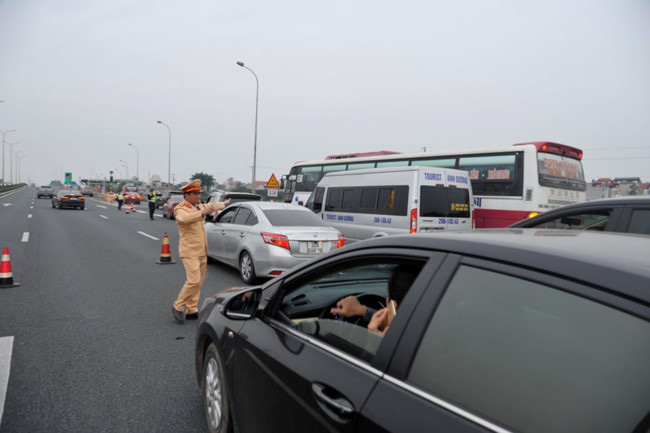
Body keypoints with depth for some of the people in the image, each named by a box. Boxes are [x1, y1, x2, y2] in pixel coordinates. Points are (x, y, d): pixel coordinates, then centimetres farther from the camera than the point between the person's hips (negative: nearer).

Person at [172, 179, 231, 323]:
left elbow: (210, 206, 33)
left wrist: (224, 203, 48)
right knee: (193, 281, -15)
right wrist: (202, 213, -50)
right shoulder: (180, 209, -13)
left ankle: (192, 310, 17)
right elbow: (184, 218, -37)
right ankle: (178, 307, 2)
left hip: (202, 251, 8)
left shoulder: (198, 206, 12)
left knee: (198, 283, 9)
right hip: (190, 252, -8)